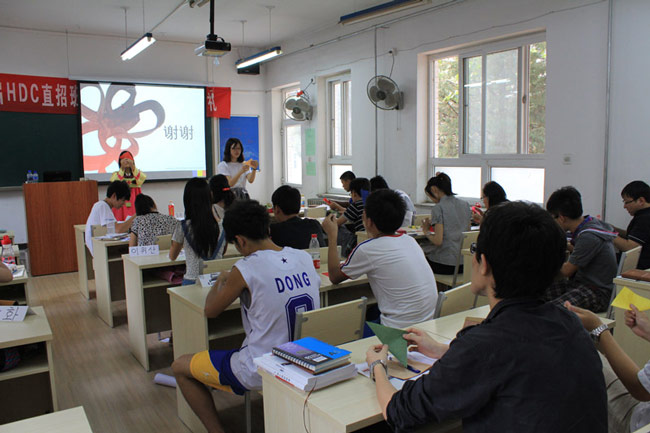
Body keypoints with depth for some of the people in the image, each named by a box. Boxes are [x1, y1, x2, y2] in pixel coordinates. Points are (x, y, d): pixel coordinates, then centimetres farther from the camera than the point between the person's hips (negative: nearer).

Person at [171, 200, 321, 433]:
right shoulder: (305, 258, -4)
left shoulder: (245, 270, -20)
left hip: (261, 372, -6)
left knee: (180, 367, 13)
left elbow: (210, 310, -5)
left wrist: (220, 281, 14)